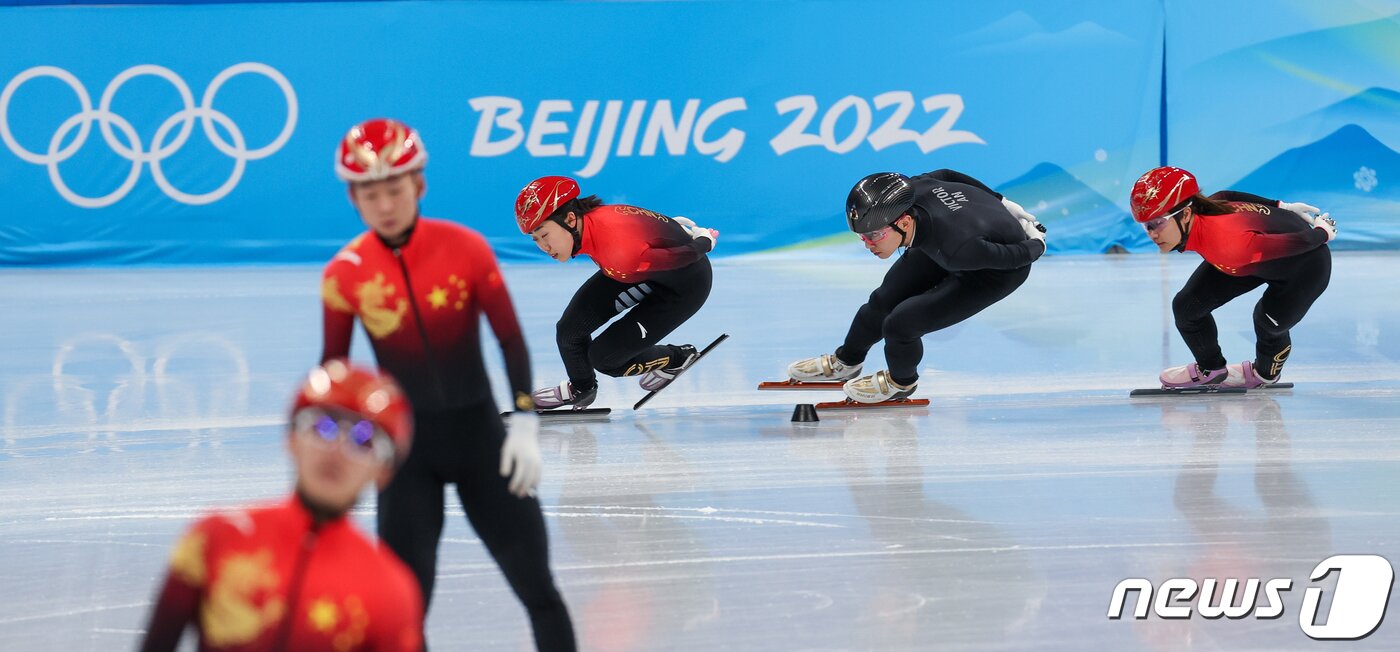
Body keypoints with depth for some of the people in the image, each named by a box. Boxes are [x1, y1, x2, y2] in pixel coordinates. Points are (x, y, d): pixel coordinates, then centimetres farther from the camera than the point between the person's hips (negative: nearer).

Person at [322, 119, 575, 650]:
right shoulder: (344, 274, -8)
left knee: (536, 583, 4)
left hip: (478, 430, 0)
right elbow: (332, 369, 5)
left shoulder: (465, 248, -10)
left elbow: (510, 337, -4)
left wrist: (525, 424, -10)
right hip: (406, 445, 0)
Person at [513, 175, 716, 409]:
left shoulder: (619, 254, -42)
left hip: (684, 286, -7)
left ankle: (675, 359, 19)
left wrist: (704, 242, -9)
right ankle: (580, 389, 29)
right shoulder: (587, 221, -19)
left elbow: (685, 257, -28)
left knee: (603, 357, -7)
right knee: (570, 330, -1)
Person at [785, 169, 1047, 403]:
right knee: (884, 300, 12)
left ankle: (901, 382, 20)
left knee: (900, 323, -13)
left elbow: (1013, 257, -30)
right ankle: (846, 362, 42)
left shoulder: (955, 249, -45)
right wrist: (1000, 202, 12)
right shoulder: (910, 190, -27)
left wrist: (1035, 246, -5)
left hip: (998, 267, -6)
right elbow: (946, 175, -5)